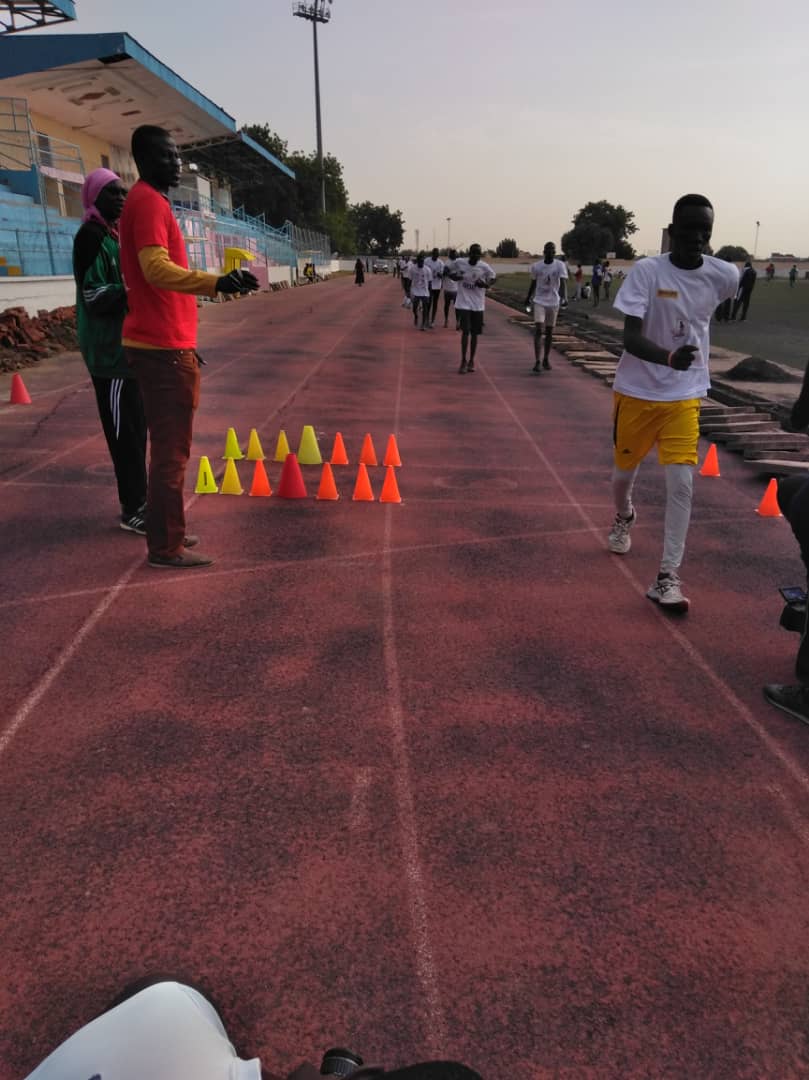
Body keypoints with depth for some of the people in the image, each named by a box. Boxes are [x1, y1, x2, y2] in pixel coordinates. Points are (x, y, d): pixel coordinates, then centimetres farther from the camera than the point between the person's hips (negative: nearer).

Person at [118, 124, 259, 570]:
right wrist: (216, 282, -39)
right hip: (162, 347, -10)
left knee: (168, 445, 15)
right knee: (171, 449, -7)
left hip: (161, 343, 10)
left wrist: (184, 343, 24)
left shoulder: (149, 202, 22)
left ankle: (167, 533, 25)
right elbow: (156, 268, -27)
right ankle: (166, 546, 0)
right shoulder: (149, 202, -11)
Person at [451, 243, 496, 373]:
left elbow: (492, 276, 8)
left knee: (474, 333, 7)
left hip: (478, 305, 1)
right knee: (465, 331, -9)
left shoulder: (484, 266, -7)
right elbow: (453, 274, 14)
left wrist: (486, 284, -13)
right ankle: (463, 361, 1)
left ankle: (471, 361, 21)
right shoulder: (459, 263, -5)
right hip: (463, 303, -1)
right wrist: (456, 276, -10)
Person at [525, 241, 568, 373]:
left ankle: (546, 359, 23)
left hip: (553, 302, 1)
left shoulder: (560, 265, -6)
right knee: (538, 330, -13)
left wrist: (562, 295, -34)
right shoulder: (536, 266, -1)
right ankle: (537, 362, -16)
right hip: (539, 301, -1)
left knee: (549, 331, 10)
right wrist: (528, 298, 18)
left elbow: (562, 282, -16)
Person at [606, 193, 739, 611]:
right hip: (636, 391, -1)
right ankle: (623, 518, 50)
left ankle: (668, 577, -3)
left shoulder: (724, 276, -5)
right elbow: (630, 338, -23)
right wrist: (669, 357, -41)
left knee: (681, 483, -11)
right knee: (625, 470, 15)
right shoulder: (646, 271, -15)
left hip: (685, 396, 2)